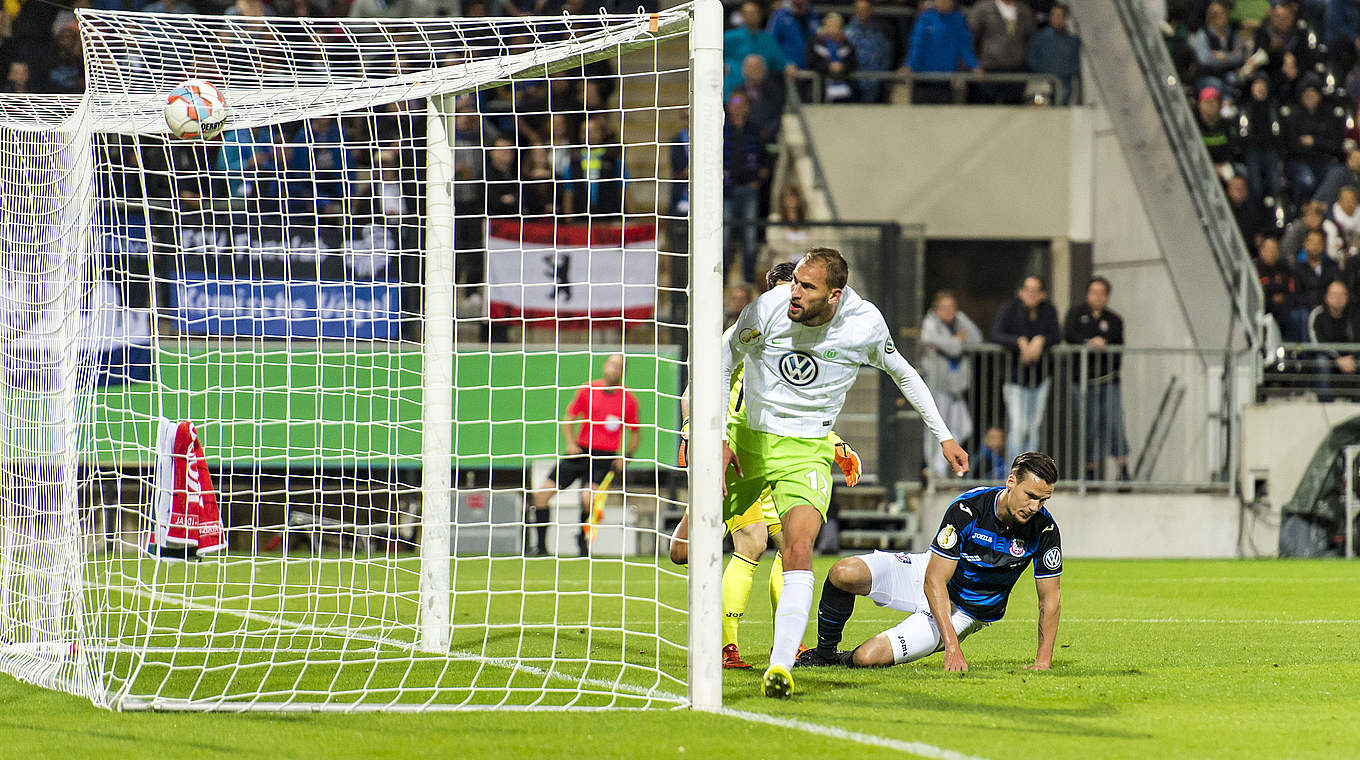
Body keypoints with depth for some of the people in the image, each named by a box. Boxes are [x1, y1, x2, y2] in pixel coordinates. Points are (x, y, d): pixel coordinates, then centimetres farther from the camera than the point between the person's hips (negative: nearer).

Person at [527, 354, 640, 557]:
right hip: (579, 453, 3)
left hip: (604, 459, -3)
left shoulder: (628, 400, 0)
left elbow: (635, 435, 11)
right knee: (542, 492, -7)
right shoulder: (587, 390, 3)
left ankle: (582, 540, 0)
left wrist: (625, 458, -3)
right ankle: (541, 546, 6)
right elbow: (569, 419, 12)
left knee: (588, 497, -28)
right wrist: (570, 443, -4)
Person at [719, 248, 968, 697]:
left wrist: (943, 436, 13)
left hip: (807, 453, -1)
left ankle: (780, 666, -30)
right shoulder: (766, 311, -16)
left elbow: (903, 374, 9)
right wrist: (719, 439, -6)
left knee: (798, 551, -26)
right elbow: (720, 367, 1)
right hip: (749, 441, 1)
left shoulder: (865, 324, -13)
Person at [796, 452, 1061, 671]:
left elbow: (1050, 598, -9)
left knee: (866, 657, -22)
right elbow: (934, 580, -26)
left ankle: (845, 660, 17)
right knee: (842, 573, -25)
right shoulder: (967, 509, -27)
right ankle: (823, 654, 2)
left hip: (965, 611, 0)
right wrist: (952, 645, -36)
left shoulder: (1044, 528, -22)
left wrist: (1043, 661, -17)